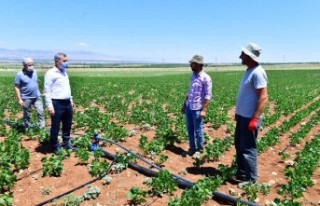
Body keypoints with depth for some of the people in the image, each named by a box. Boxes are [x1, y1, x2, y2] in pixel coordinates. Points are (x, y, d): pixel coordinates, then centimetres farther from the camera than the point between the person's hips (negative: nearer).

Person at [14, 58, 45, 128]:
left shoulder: (34, 71, 0)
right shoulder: (19, 75, -14)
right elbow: (17, 88, -11)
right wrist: (19, 99, -15)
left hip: (37, 97, 4)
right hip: (26, 98, -3)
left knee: (40, 112, -5)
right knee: (27, 114, 11)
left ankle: (42, 127, 3)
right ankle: (28, 128, 26)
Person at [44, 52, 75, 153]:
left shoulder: (64, 72, 15)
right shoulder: (51, 73, -11)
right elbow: (47, 90, -14)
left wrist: (71, 100, 22)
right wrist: (49, 105, -19)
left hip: (67, 103, 8)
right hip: (57, 103, -8)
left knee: (67, 125, 17)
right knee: (55, 127, 3)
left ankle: (66, 143, 32)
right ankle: (55, 147, 16)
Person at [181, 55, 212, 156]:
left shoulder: (206, 78, -13)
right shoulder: (193, 75, 9)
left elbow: (208, 96, -14)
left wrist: (204, 110, -19)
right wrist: (184, 104, 17)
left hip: (197, 109, -7)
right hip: (188, 107, 7)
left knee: (198, 131, 5)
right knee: (190, 129, 13)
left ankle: (200, 150, 23)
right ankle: (192, 148, 27)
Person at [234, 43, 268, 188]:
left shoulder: (257, 72, -18)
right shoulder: (249, 71, 12)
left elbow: (263, 97, -22)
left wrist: (255, 119, -26)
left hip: (250, 118, -10)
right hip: (242, 116, 10)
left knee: (248, 149, 0)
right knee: (239, 146, 18)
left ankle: (251, 178, 14)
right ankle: (241, 173, 32)